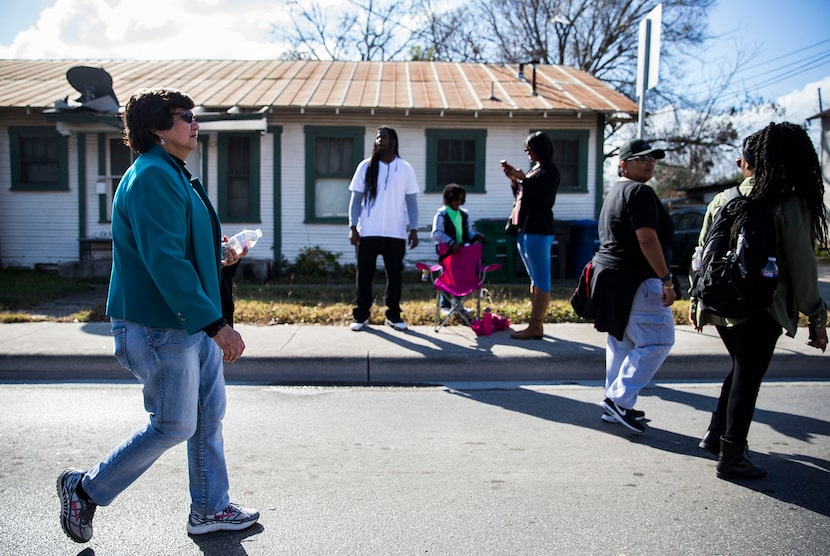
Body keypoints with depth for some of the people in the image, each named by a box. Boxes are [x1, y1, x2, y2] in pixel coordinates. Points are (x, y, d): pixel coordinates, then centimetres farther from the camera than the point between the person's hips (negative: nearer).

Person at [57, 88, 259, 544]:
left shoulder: (172, 174, 15)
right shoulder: (152, 177, -19)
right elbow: (165, 261, -28)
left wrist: (217, 256, 13)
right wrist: (216, 324, -29)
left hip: (193, 322, 10)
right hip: (160, 328, -10)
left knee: (209, 416, 14)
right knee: (174, 426, 2)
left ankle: (210, 509, 28)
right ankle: (86, 490, 22)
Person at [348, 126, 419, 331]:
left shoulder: (405, 168, 4)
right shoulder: (366, 166, 3)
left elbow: (411, 201, 6)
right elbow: (356, 198, 3)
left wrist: (414, 229, -2)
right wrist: (353, 227, -5)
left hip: (396, 233, 0)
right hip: (368, 232, 0)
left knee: (395, 274, 5)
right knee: (364, 273, 3)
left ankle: (393, 315, 16)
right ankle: (361, 315, 12)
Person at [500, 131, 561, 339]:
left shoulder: (549, 170, -9)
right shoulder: (534, 169, 17)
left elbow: (542, 199, -19)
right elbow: (520, 196, 22)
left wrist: (523, 180, -18)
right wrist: (513, 179, 8)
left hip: (538, 231, -10)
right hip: (524, 229, 10)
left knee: (540, 280, -7)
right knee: (534, 278, 12)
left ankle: (535, 327, -6)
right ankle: (535, 324, 19)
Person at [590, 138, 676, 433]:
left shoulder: (615, 192, 20)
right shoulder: (639, 191, -12)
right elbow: (647, 239, -21)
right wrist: (666, 279, -19)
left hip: (610, 276, 11)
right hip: (635, 280, -10)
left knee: (621, 343, 14)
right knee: (657, 342, -5)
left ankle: (615, 407, 20)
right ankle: (619, 399, -4)